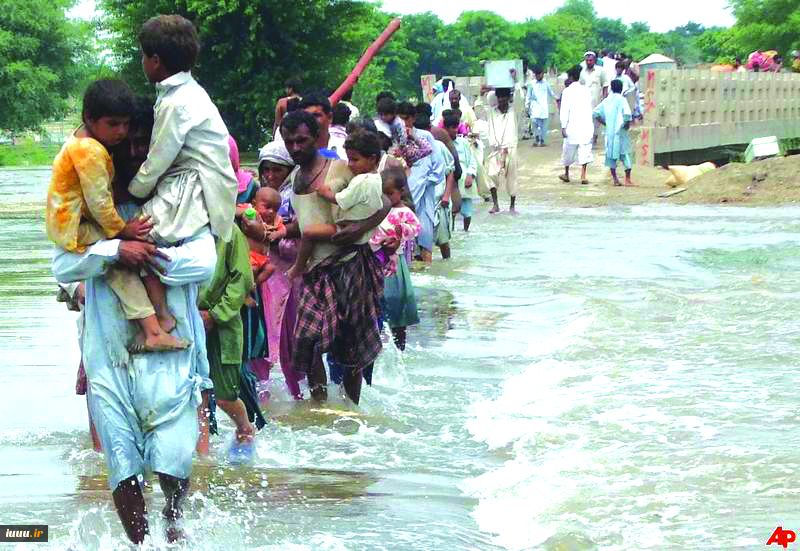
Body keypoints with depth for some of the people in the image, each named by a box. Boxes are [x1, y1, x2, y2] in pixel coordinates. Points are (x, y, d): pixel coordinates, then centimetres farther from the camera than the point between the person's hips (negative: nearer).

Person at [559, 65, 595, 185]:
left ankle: (566, 174, 24)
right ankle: (583, 176, -3)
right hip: (586, 125, 3)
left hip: (572, 126, -3)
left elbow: (564, 110, -9)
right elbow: (590, 108, 10)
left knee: (569, 149, 12)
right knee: (585, 150, 4)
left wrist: (563, 126, -7)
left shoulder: (567, 91, -7)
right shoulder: (586, 90, 4)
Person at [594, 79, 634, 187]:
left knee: (611, 154, 10)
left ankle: (615, 179, 9)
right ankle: (627, 179, 0)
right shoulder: (622, 100, -8)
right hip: (620, 132, -4)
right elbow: (627, 113, -23)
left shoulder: (606, 101, 7)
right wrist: (627, 124, -6)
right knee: (626, 154, 3)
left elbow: (596, 113, 9)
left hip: (609, 132, 4)